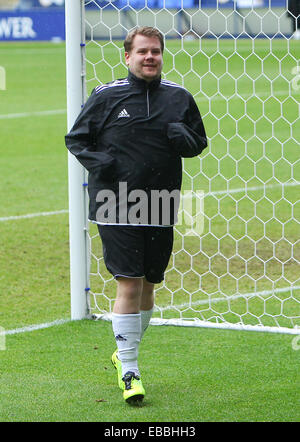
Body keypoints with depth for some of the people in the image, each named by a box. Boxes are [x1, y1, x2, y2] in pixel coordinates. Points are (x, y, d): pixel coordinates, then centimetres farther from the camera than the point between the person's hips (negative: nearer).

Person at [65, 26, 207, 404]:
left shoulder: (179, 98, 7)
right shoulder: (106, 96, -1)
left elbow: (199, 142, 17)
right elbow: (75, 139, 7)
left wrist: (185, 138, -6)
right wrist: (96, 160, -12)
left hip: (161, 209, 4)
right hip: (117, 207, -4)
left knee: (148, 285, 12)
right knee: (128, 285, -10)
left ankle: (125, 354, 33)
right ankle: (128, 372, -3)